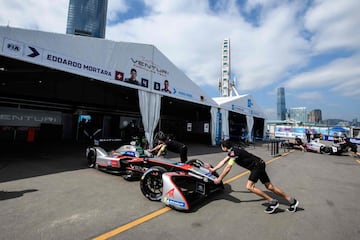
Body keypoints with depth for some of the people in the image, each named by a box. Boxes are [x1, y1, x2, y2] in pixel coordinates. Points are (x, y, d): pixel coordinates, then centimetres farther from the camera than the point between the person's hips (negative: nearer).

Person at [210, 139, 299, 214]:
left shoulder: (234, 152, -21)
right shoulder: (232, 151, 9)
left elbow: (228, 168, -23)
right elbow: (223, 161, 20)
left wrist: (219, 179, -14)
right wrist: (213, 169, 23)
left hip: (257, 166, -10)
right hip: (258, 165, 10)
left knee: (249, 186, -15)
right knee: (269, 186, 11)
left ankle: (273, 202, -7)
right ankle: (292, 201, 19)